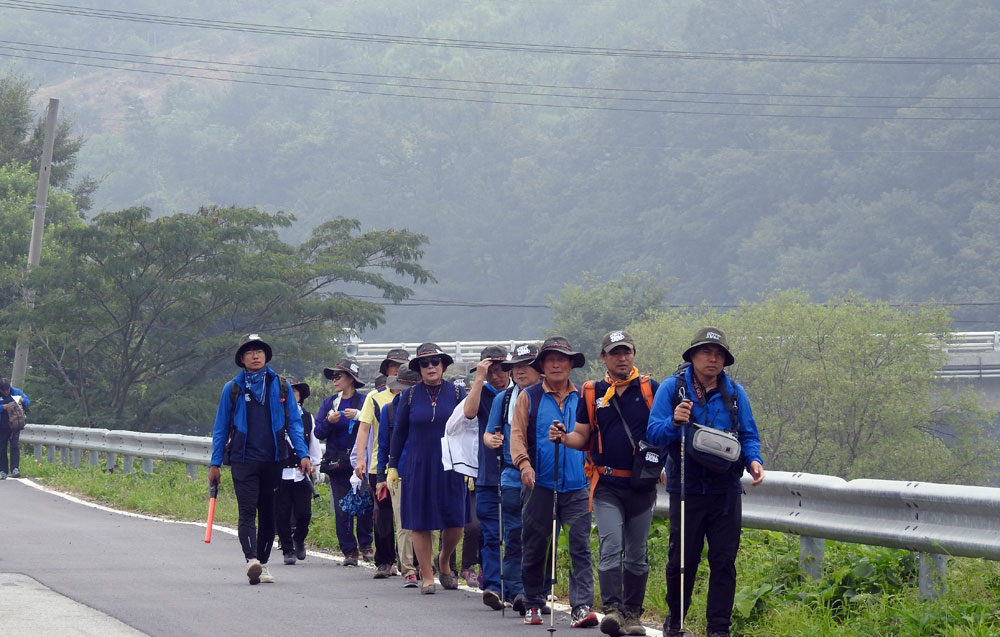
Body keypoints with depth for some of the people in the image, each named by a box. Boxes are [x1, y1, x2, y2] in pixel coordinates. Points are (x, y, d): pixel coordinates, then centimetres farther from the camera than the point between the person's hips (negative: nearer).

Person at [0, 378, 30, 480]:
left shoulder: (16, 392, 1)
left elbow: (28, 401, 9)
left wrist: (22, 400, -13)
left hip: (15, 425, 0)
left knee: (15, 446, -9)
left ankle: (15, 469, -11)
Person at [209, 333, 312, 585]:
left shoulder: (281, 386, 9)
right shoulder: (232, 389, 7)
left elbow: (294, 423, 9)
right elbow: (220, 429, 10)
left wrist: (303, 454, -4)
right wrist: (215, 463, 5)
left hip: (273, 460, 2)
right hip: (243, 459, -2)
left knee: (268, 514, 7)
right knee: (247, 512, -14)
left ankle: (262, 563, 15)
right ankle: (251, 560, -28)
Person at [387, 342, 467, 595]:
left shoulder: (456, 393, 3)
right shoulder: (410, 395, 4)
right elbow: (399, 432, 8)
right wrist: (392, 466, 5)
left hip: (450, 467, 0)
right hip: (417, 467, 0)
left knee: (455, 522, -4)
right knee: (420, 522, 0)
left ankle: (444, 562, 24)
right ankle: (427, 576, 9)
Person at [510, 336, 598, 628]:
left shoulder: (583, 398, 11)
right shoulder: (529, 397, 6)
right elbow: (517, 434, 1)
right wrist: (524, 463, -16)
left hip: (577, 486, 1)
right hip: (539, 484, 0)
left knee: (580, 546, -9)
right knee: (534, 548, 6)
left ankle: (582, 606, -12)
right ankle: (533, 604, 19)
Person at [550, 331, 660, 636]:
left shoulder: (650, 389, 4)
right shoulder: (592, 393, 7)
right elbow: (583, 437, 11)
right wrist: (564, 438, -9)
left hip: (642, 485, 1)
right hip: (607, 486, -1)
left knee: (637, 554, 8)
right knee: (611, 547, -15)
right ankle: (612, 610, -20)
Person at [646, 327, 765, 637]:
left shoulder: (735, 393, 7)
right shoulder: (672, 388, -1)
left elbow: (749, 436, 10)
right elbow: (654, 433, -7)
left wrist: (753, 460, -10)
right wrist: (674, 423, -27)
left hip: (726, 492, 2)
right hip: (686, 491, -2)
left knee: (724, 561, 0)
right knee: (681, 560, 4)